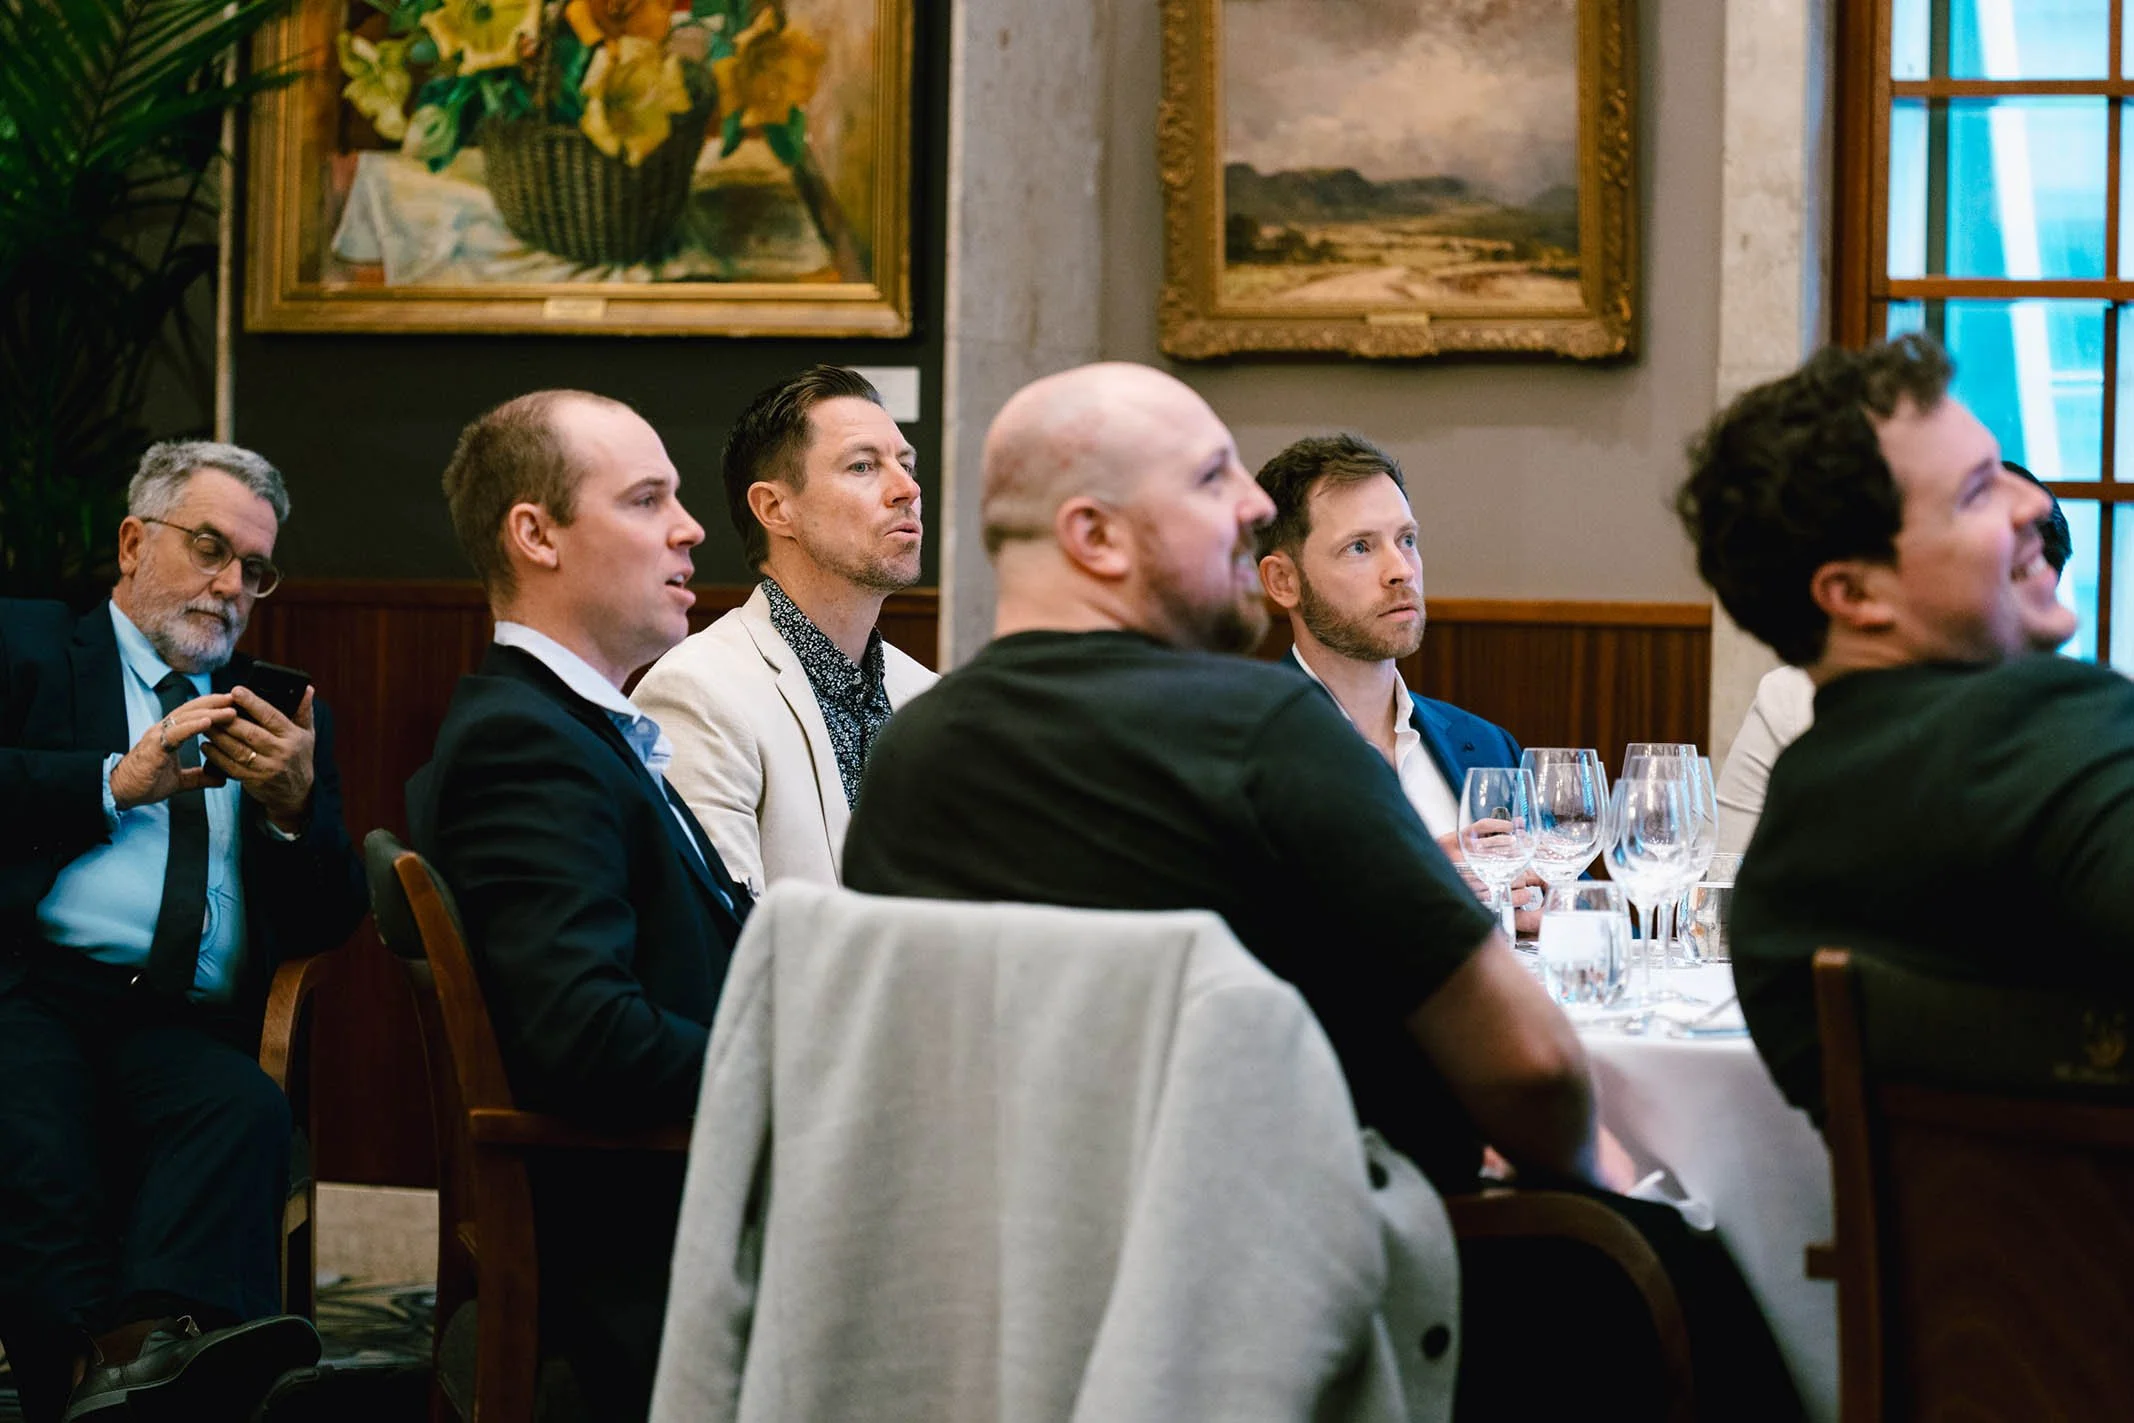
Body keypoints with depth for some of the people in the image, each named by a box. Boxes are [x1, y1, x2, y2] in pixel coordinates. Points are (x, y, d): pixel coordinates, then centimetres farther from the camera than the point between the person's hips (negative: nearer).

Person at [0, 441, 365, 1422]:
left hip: (187, 1029, 3)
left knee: (247, 1110, -34)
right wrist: (117, 784, -6)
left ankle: (163, 1329, -57)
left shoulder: (278, 715, 29)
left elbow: (327, 925, 20)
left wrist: (294, 806, 2)